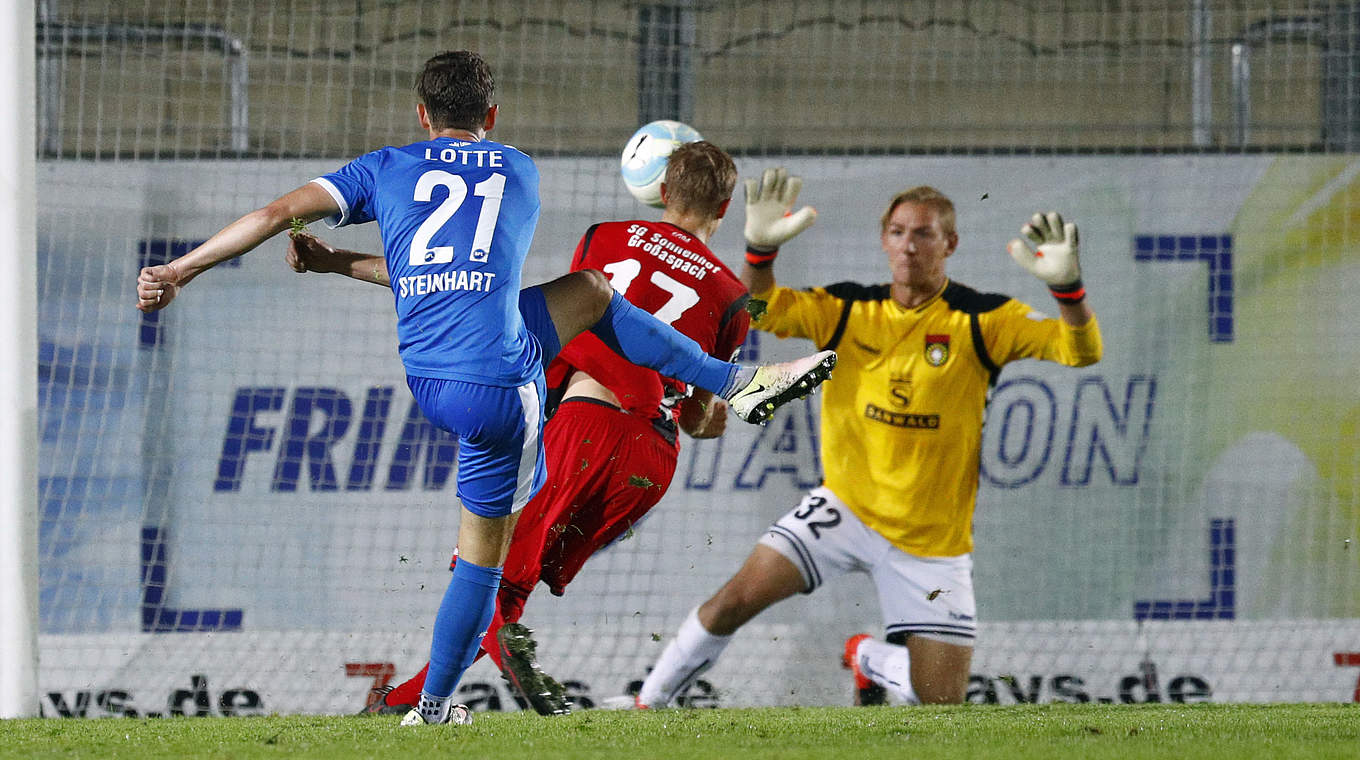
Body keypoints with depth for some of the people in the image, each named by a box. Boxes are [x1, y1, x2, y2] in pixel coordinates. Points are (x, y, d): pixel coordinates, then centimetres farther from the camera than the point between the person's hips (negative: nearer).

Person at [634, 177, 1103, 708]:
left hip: (931, 538, -1)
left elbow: (1081, 350, -18)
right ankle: (648, 703, 0)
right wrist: (760, 246, -29)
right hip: (848, 505, 1)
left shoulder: (980, 321, -10)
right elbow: (758, 308, -8)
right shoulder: (848, 310, -2)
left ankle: (869, 659, 31)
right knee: (740, 596, -18)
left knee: (942, 699, -2)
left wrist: (1066, 284, -39)